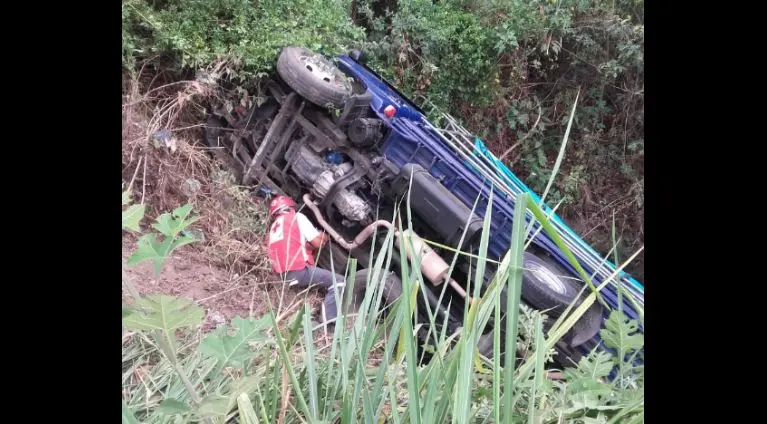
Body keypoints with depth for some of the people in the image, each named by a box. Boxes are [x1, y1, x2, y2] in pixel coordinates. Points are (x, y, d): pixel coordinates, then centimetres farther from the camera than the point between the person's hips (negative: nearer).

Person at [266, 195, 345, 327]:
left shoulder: (273, 227, 25)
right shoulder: (297, 217, 4)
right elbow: (318, 242, -2)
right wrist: (323, 237, 19)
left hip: (284, 275, 8)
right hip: (299, 270, -8)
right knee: (338, 282, -3)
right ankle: (328, 323, -15)